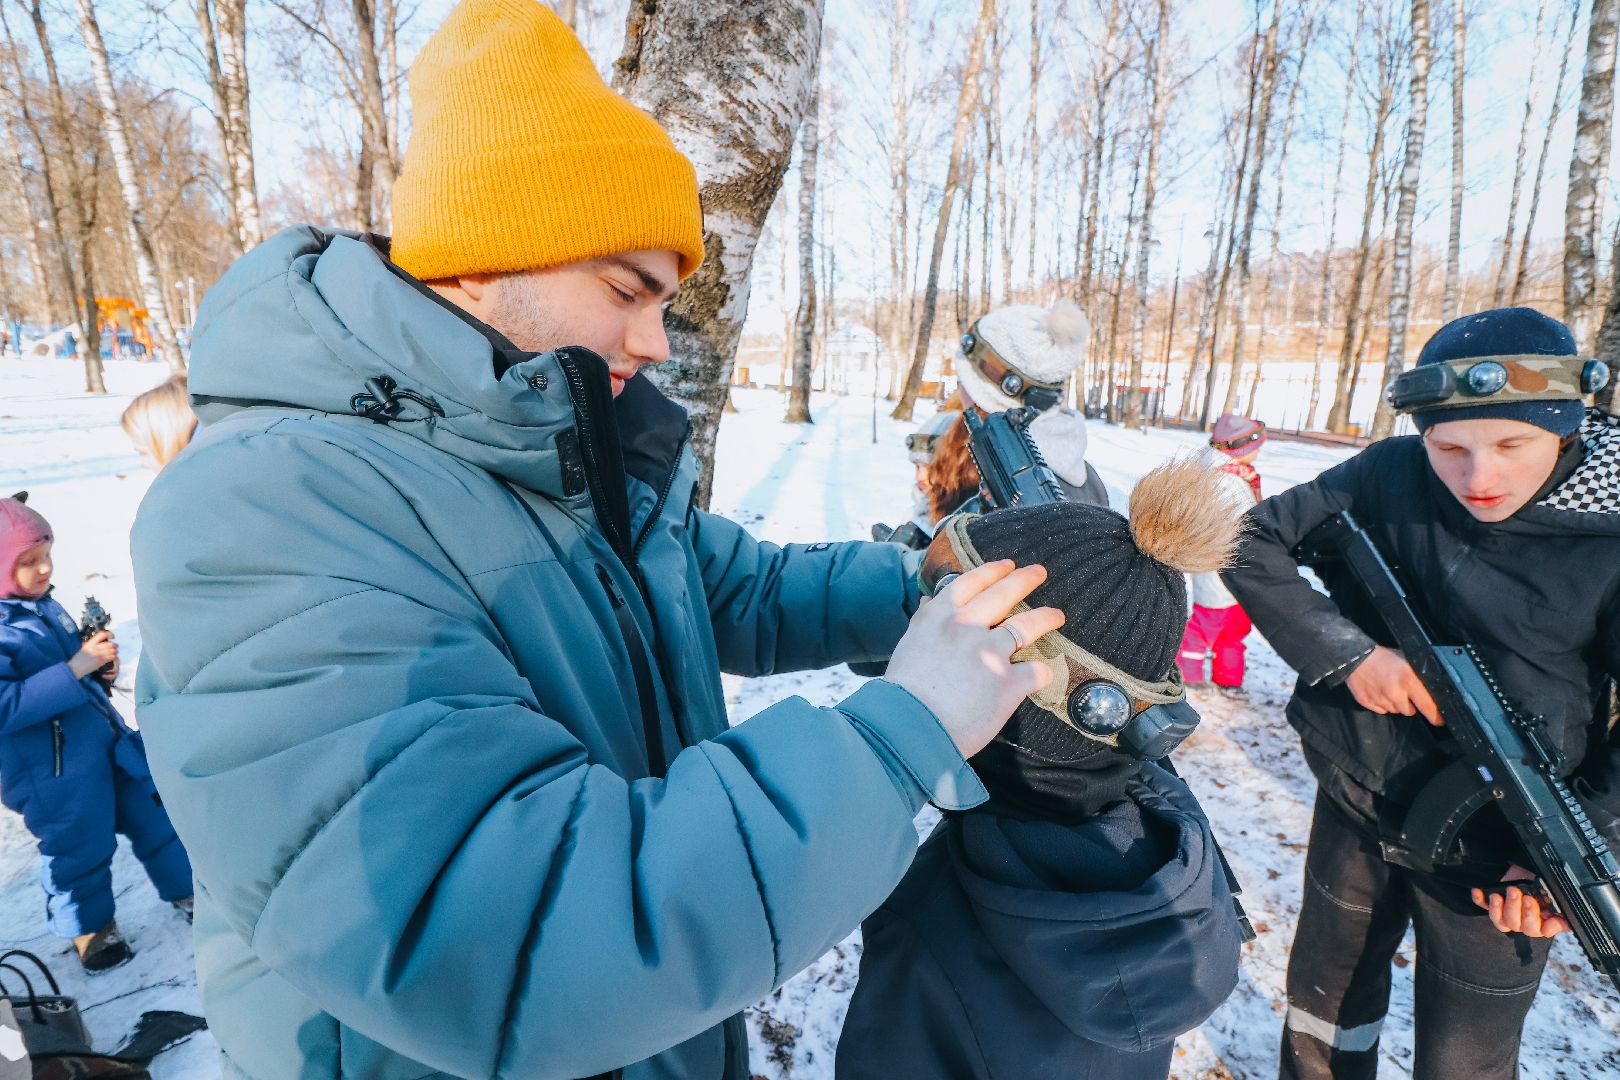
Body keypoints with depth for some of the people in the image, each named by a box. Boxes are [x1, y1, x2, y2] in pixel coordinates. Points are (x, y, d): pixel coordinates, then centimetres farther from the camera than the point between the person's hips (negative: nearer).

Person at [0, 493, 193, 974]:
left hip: (106, 737, 7)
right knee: (80, 850, 11)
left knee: (153, 816, 16)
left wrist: (103, 668, -1)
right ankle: (91, 928, 35)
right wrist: (75, 669, -29)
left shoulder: (44, 605, 4)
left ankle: (187, 892, 33)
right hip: (55, 771, -7)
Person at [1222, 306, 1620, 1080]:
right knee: (1325, 998, 23)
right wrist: (1345, 651, -20)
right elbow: (1252, 543, -10)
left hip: (1497, 849, -1)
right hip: (1356, 804, 2)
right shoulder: (1391, 477, -14)